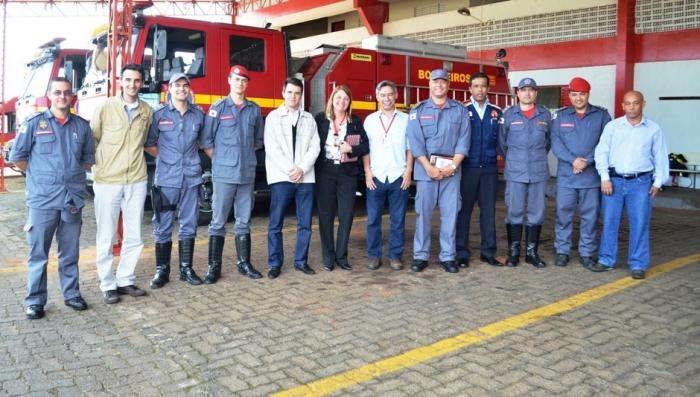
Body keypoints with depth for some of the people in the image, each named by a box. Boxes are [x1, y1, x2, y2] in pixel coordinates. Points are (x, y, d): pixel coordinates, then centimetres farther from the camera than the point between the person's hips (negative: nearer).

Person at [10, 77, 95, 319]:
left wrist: (72, 174, 11)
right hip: (42, 199, -3)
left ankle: (71, 294, 23)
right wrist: (40, 175, 7)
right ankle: (35, 301, 13)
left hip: (73, 199, 3)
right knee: (38, 253, 3)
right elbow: (17, 156, 4)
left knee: (70, 252, 12)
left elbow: (88, 159, 19)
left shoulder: (82, 126, 8)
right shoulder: (34, 123, -1)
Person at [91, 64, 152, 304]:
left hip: (137, 182, 3)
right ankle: (108, 285, 15)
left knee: (134, 236, 8)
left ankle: (125, 280, 21)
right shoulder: (105, 108, -3)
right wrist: (99, 162, 3)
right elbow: (92, 140, 3)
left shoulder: (147, 111, 6)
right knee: (106, 237, 4)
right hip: (107, 181, -3)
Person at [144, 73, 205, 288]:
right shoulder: (159, 115, 1)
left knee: (188, 225, 8)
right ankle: (162, 270, 13)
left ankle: (186, 268, 18)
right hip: (166, 179, -2)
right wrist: (167, 157, 3)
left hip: (191, 178, 2)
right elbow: (149, 144, 6)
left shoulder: (198, 114, 7)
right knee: (163, 227, 3)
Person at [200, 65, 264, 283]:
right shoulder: (218, 108, 0)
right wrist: (220, 159, 1)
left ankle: (244, 263, 19)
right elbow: (206, 140, 0)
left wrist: (247, 155, 10)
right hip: (224, 173, -3)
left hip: (247, 174, 3)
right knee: (218, 221, 1)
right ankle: (214, 267, 6)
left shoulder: (254, 110, 9)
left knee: (244, 221, 10)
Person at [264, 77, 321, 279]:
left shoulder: (309, 118, 12)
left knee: (305, 223, 5)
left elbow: (314, 147, 5)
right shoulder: (273, 117, 4)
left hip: (305, 178, 3)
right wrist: (290, 170, -12)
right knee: (276, 224, -1)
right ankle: (275, 263, 8)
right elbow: (271, 148, -5)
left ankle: (301, 261, 16)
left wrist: (302, 169, -9)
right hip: (281, 177, -3)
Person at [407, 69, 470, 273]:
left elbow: (463, 141, 2)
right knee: (423, 213, 2)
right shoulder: (418, 111, 5)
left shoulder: (460, 110, 8)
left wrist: (453, 166, -11)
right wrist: (429, 167, -14)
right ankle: (420, 256, 10)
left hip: (452, 170, 1)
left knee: (450, 214, 3)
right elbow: (415, 142, -4)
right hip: (425, 169, -1)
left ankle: (447, 256, 11)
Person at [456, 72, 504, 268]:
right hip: (468, 168, -2)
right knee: (464, 210, 2)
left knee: (488, 210, 6)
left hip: (489, 169, 2)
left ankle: (488, 252, 15)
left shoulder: (497, 112, 7)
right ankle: (462, 253, 9)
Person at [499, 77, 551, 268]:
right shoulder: (508, 114, 0)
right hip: (515, 172, -2)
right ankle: (513, 252, 12)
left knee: (536, 212, 6)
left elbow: (548, 140, 15)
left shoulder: (545, 114, 5)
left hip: (539, 171, 2)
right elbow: (502, 141, 8)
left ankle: (532, 252, 16)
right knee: (514, 212, 2)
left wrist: (539, 157, 15)